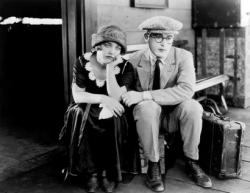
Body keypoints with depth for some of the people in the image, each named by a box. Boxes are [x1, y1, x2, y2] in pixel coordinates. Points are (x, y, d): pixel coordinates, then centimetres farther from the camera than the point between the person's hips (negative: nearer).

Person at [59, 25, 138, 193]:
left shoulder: (125, 67, -9)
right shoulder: (83, 62, -7)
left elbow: (116, 98, -20)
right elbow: (77, 95, -12)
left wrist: (110, 68, -25)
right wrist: (103, 99, -26)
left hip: (114, 112, -1)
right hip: (87, 110, 1)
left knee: (113, 119, -33)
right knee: (79, 114, -31)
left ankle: (110, 173, -14)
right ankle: (91, 172, -17)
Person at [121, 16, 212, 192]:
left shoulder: (184, 56, -11)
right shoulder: (134, 60, -8)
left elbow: (187, 90, -29)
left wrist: (144, 95, -34)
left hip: (174, 116, 1)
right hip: (148, 115, 0)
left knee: (192, 106, -30)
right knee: (148, 106, -34)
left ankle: (192, 162, -8)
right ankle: (153, 165, -15)